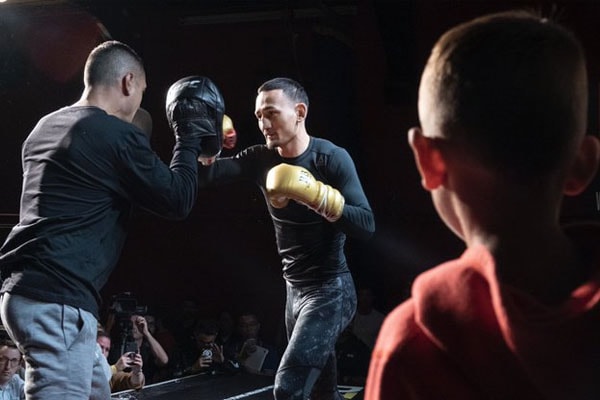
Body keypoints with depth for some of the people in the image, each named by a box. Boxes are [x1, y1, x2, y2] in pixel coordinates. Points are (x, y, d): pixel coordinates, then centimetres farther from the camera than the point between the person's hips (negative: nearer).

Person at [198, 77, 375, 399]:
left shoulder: (331, 158, -15)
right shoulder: (261, 159, 1)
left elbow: (366, 225, -23)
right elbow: (204, 176, -10)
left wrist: (314, 194, -34)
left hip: (330, 291, -7)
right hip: (295, 290, 7)